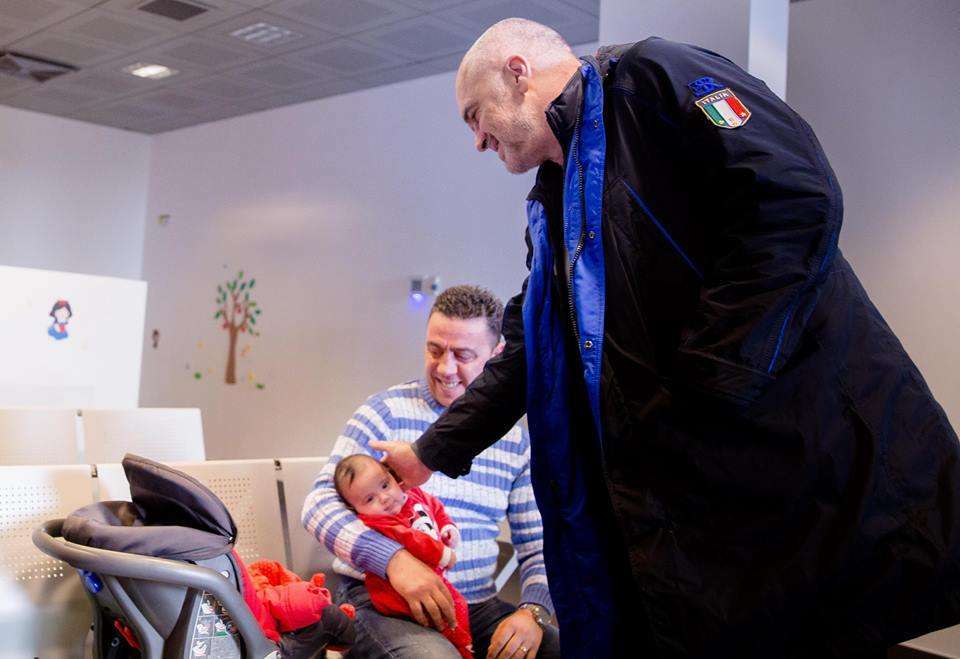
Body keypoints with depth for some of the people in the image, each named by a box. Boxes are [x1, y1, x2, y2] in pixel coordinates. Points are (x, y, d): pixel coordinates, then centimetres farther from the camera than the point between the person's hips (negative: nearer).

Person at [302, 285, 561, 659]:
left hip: (479, 607, 4)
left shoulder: (515, 441, 10)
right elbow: (320, 502, -9)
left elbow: (538, 547, 12)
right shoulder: (388, 412, -2)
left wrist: (533, 612, -8)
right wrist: (393, 558, -24)